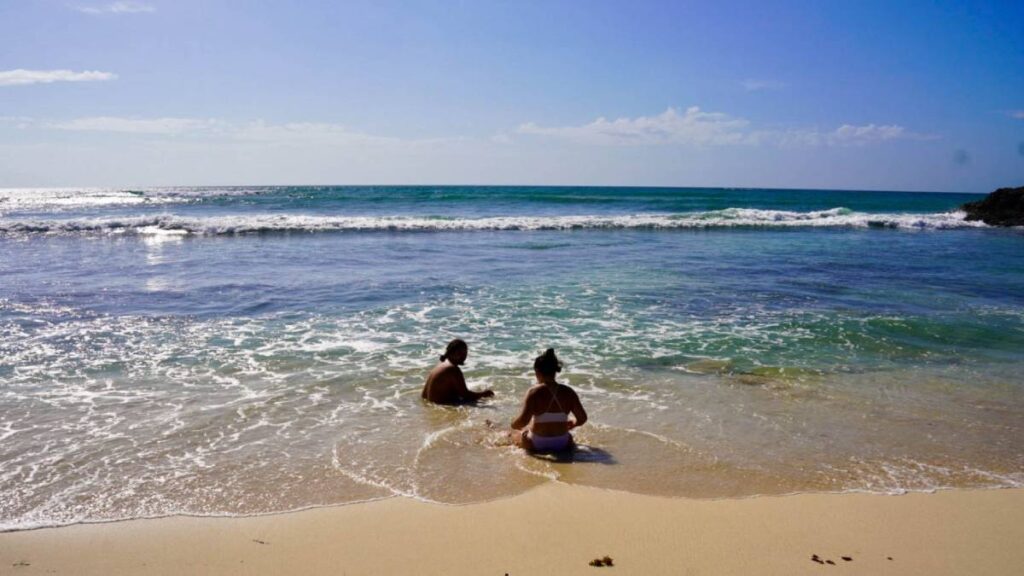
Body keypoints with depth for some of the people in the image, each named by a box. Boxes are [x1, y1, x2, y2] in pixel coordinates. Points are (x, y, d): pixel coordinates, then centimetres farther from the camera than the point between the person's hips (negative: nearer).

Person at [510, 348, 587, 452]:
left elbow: (523, 420, -25)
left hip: (536, 445, -3)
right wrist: (569, 424, 18)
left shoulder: (534, 392, -18)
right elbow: (582, 419, -3)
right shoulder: (568, 392, -6)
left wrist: (513, 425, -3)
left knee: (516, 431, 29)